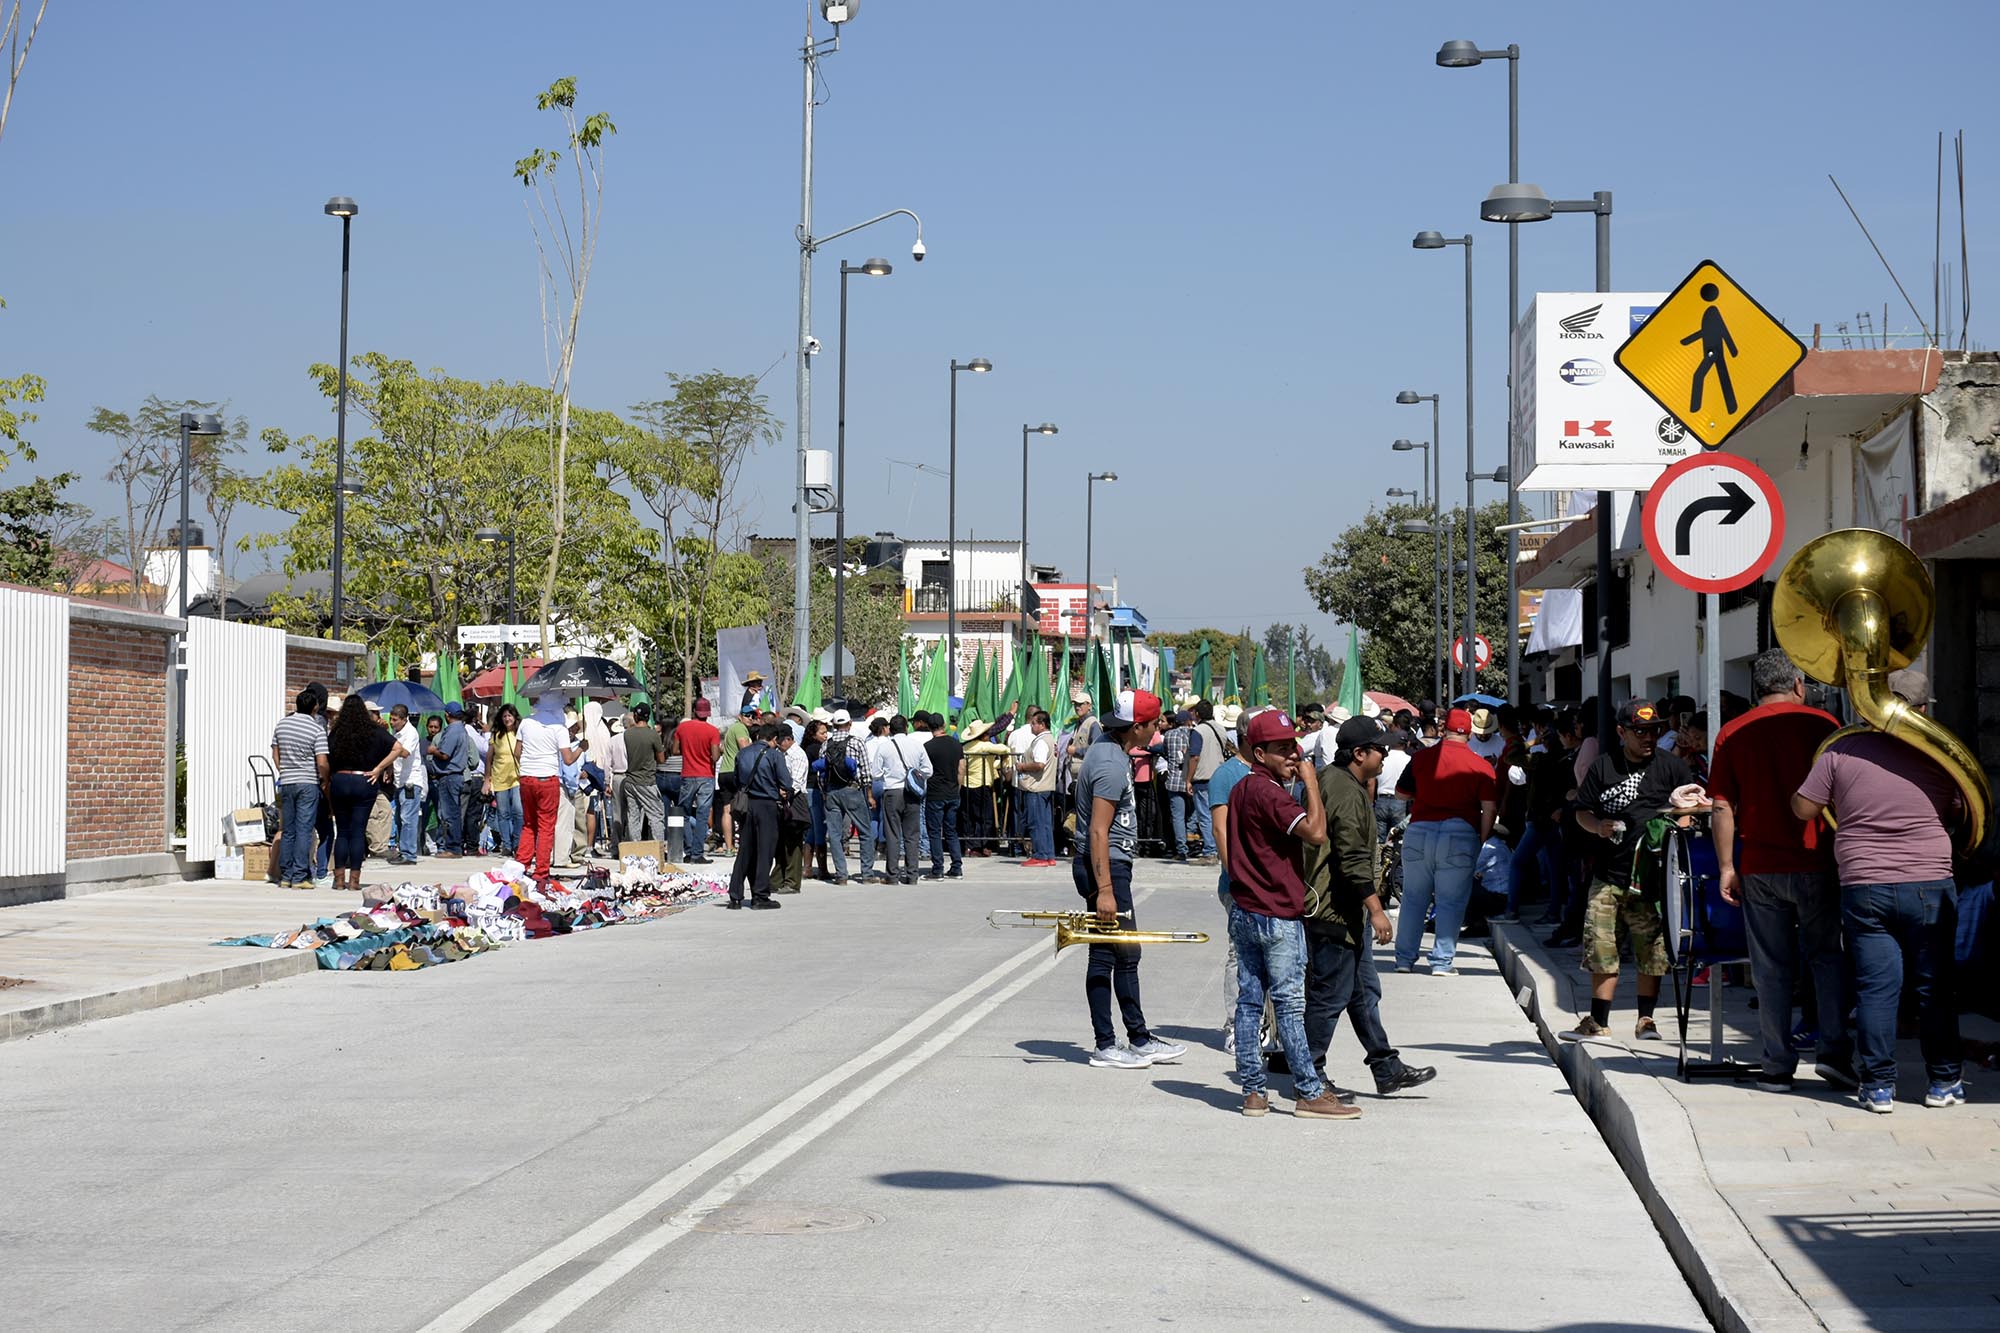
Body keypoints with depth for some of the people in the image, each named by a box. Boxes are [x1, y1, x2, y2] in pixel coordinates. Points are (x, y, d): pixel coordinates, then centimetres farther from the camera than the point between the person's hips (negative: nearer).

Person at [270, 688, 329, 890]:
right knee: (304, 830, -2)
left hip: (286, 783, 5)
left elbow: (275, 755, 11)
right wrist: (325, 780, 1)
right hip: (308, 784, -5)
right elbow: (322, 763, -15)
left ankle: (285, 876, 12)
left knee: (287, 831, 10)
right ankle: (299, 877, -4)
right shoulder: (317, 730, -11)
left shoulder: (282, 724, 5)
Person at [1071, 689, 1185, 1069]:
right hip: (1105, 866, -11)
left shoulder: (1107, 750, 12)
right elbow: (1098, 831, -24)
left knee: (1126, 955, 14)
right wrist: (1104, 891, -26)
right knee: (1107, 956, -3)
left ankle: (1140, 1040, 20)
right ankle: (1105, 1046, 5)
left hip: (1112, 864, 11)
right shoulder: (1110, 764, -20)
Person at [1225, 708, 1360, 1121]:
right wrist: (1310, 781, -17)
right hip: (1276, 916, -9)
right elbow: (1315, 832, -28)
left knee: (1249, 1001, 8)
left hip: (1243, 911, 9)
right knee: (1290, 1005, -4)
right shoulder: (1269, 793, -18)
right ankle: (1309, 1094, 1)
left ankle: (1253, 1091, 11)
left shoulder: (1242, 790, 13)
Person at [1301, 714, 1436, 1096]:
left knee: (1365, 991, 13)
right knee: (1330, 995, -3)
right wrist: (1376, 909, -23)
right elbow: (1354, 860, -25)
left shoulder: (1332, 780, 14)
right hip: (1335, 911, -11)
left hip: (1347, 911, 11)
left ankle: (1387, 1068, 19)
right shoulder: (1347, 793, -19)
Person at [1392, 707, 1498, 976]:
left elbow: (1401, 792, 15)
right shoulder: (1481, 765, 1)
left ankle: (1405, 959, 14)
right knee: (1451, 902, 4)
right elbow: (1489, 808, -4)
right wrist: (1482, 842, 4)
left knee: (1413, 899, 12)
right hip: (1460, 834, -2)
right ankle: (1441, 962, 2)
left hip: (1419, 830, 2)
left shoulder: (1422, 758, 6)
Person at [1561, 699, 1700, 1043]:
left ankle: (1646, 1019, 14)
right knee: (1600, 950, 2)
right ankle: (1598, 1022, 10)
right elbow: (1582, 811, 12)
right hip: (1608, 876, 1)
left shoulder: (1670, 765, 5)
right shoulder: (1604, 766, 8)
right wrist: (1597, 826, -9)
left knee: (1652, 952, 1)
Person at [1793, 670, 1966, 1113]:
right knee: (1935, 987, 10)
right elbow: (1960, 816, 11)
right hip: (1930, 886, 0)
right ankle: (1944, 1081, 17)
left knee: (1876, 987, 3)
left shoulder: (1842, 750, -5)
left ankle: (1878, 1087, 4)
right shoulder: (1938, 756, -2)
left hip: (1864, 889, 0)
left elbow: (1804, 808, 1)